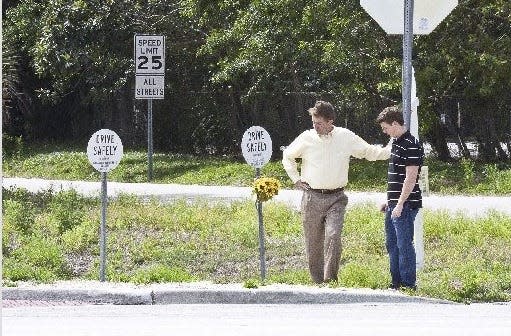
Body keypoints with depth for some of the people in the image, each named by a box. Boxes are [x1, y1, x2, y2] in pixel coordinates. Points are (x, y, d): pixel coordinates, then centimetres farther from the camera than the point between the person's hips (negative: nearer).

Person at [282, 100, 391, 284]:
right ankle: (317, 281, 14)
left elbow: (370, 152, 12)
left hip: (336, 198, -1)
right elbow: (287, 157, 19)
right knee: (313, 243, 4)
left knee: (333, 236, -19)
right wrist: (296, 179, 12)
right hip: (312, 198, 1)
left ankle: (330, 279, -17)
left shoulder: (346, 137, 2)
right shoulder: (307, 138, 2)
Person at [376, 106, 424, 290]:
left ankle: (409, 284, -1)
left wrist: (400, 204, -22)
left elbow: (410, 178, -20)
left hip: (405, 205, -10)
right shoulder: (396, 142, 15)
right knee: (392, 244, 14)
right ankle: (397, 283, 21)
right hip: (394, 204, 10)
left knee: (404, 244, -6)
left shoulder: (411, 146, -16)